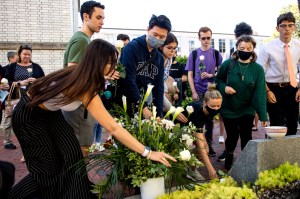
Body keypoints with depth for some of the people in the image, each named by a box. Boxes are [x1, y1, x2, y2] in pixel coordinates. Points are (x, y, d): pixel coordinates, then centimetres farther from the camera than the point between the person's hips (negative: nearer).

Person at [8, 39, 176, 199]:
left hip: (50, 112, 7)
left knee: (71, 153, -1)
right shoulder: (84, 87, -36)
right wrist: (147, 153, -36)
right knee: (47, 168, 1)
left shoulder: (81, 75, -14)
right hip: (29, 116, -7)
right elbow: (113, 128, -37)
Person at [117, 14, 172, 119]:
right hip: (125, 106, -5)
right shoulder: (132, 47, -9)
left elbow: (159, 88, 11)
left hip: (146, 105, 6)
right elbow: (129, 80, -17)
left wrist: (159, 115, 1)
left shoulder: (159, 58, 11)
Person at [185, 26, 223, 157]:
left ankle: (208, 144, 18)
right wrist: (194, 92, -5)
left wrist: (210, 75, -12)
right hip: (199, 91, -1)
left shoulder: (216, 54, 4)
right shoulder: (194, 54, 3)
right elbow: (190, 75, 2)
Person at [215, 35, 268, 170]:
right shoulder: (228, 64, -10)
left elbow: (260, 93, -13)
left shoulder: (257, 69, -9)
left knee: (246, 136, -3)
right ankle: (229, 156, 36)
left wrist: (263, 115, -17)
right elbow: (218, 81, 3)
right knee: (232, 135, 6)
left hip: (247, 109, 0)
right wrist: (224, 88, -20)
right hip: (229, 108, 0)